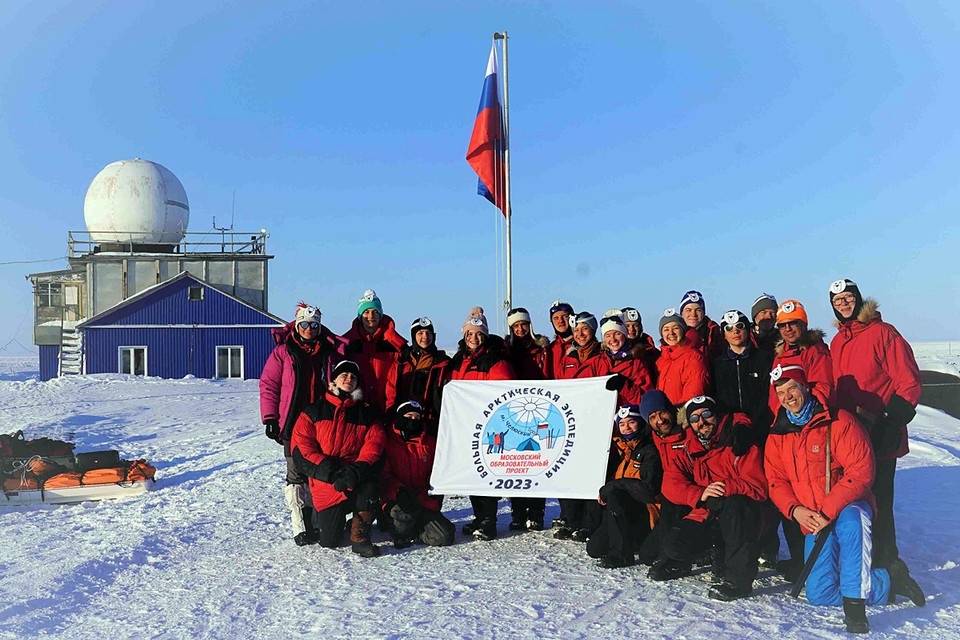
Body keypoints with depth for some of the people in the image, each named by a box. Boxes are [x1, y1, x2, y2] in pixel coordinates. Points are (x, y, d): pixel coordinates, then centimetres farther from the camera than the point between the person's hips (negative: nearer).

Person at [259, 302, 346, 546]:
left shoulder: (331, 351, 7)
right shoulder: (283, 351, 1)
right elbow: (268, 385, 1)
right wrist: (270, 418, -4)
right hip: (293, 424, -2)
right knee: (297, 475, -2)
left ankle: (316, 522, 18)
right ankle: (300, 528, 1)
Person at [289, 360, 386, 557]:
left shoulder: (367, 413, 12)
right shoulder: (314, 411, 9)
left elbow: (375, 443, -2)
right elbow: (300, 446, -3)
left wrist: (358, 470, -21)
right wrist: (330, 471, -16)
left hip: (358, 479, 0)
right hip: (326, 485, 0)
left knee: (370, 482, -36)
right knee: (328, 541, -7)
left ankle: (360, 536, -16)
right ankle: (321, 516, 29)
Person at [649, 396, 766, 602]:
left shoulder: (738, 443, -6)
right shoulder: (685, 451, 8)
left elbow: (757, 485, -15)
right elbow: (670, 485, -4)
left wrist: (725, 488, -30)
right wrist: (700, 494, -22)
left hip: (739, 521, -3)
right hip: (705, 518, 4)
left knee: (734, 504, -37)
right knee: (673, 544, -23)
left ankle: (739, 578, -32)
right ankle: (677, 561, 16)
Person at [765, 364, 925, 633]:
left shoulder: (838, 422, -9)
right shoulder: (777, 437, 7)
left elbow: (861, 472, -17)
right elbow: (776, 483, 6)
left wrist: (828, 512, -22)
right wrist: (795, 510, -14)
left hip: (848, 508, -5)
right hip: (813, 522, 5)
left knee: (850, 523, -42)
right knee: (818, 595, -7)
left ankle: (855, 603, -33)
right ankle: (889, 581, 12)